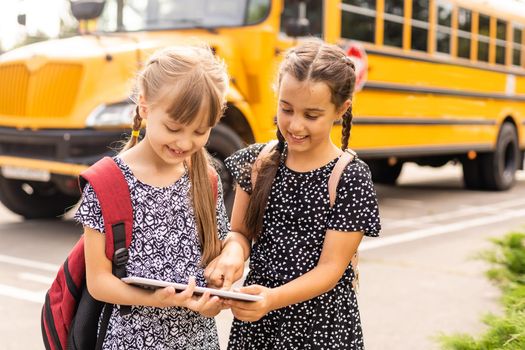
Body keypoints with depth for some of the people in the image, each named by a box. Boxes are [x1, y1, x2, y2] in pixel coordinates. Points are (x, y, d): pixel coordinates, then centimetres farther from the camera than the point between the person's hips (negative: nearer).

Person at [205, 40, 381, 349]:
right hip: (257, 320, 3)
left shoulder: (350, 178, -14)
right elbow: (240, 233, 3)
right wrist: (233, 251, -20)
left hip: (322, 325, -3)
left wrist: (272, 298, -30)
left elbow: (330, 268, -15)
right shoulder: (256, 161, -3)